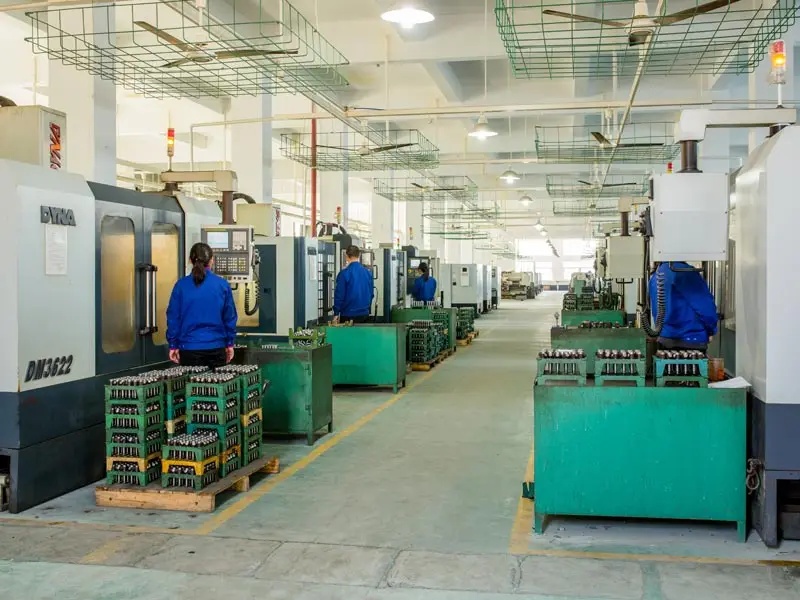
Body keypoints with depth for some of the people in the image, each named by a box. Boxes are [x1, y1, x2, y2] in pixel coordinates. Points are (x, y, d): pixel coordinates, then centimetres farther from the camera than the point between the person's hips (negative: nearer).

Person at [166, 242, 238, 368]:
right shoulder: (223, 285, -4)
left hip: (189, 348, 0)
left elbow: (173, 316, -1)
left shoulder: (181, 285, -5)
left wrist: (173, 345, 7)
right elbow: (230, 317, 1)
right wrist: (230, 344, 11)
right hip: (216, 348, 0)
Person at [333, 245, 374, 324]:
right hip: (364, 313, 4)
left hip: (348, 314, -4)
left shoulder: (344, 273, -13)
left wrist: (336, 313, -3)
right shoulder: (368, 272, 1)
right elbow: (371, 293, 9)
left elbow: (339, 294, -11)